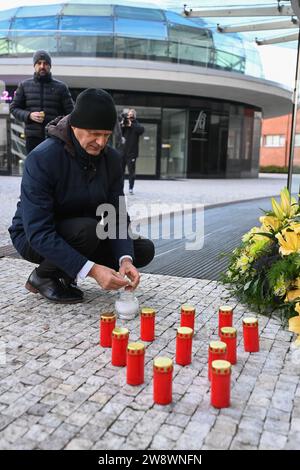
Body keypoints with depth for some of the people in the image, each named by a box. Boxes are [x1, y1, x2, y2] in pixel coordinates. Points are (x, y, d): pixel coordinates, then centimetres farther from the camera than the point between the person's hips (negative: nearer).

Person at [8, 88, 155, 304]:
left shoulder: (112, 159, -9)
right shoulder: (41, 158, -27)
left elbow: (117, 217, -10)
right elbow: (38, 233, -32)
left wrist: (125, 260, -29)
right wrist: (91, 269, -40)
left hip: (81, 233, 6)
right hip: (32, 238, -6)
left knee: (145, 250, -7)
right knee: (90, 228, -35)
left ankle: (65, 274, 5)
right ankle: (42, 276, -7)